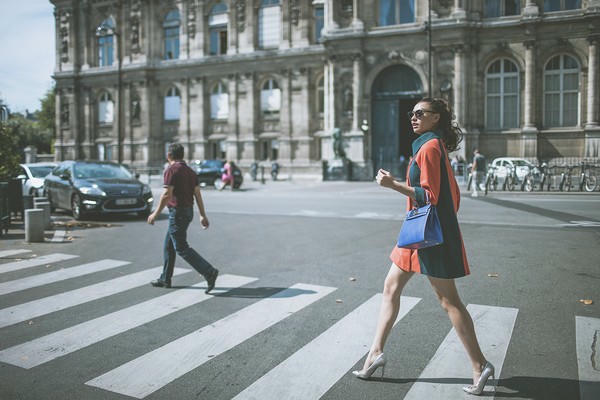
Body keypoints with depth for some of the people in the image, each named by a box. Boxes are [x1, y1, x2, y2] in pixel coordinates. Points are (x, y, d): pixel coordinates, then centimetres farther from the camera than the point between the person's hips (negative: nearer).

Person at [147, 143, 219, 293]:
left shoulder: (172, 170, -14)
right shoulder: (189, 171, 11)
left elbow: (167, 194, -20)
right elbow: (197, 194, 8)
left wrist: (155, 214, -11)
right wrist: (203, 215, 9)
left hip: (177, 212, -9)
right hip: (188, 211, 9)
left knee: (181, 248, -6)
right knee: (168, 245, 18)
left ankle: (209, 272, -16)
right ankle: (165, 279, 25)